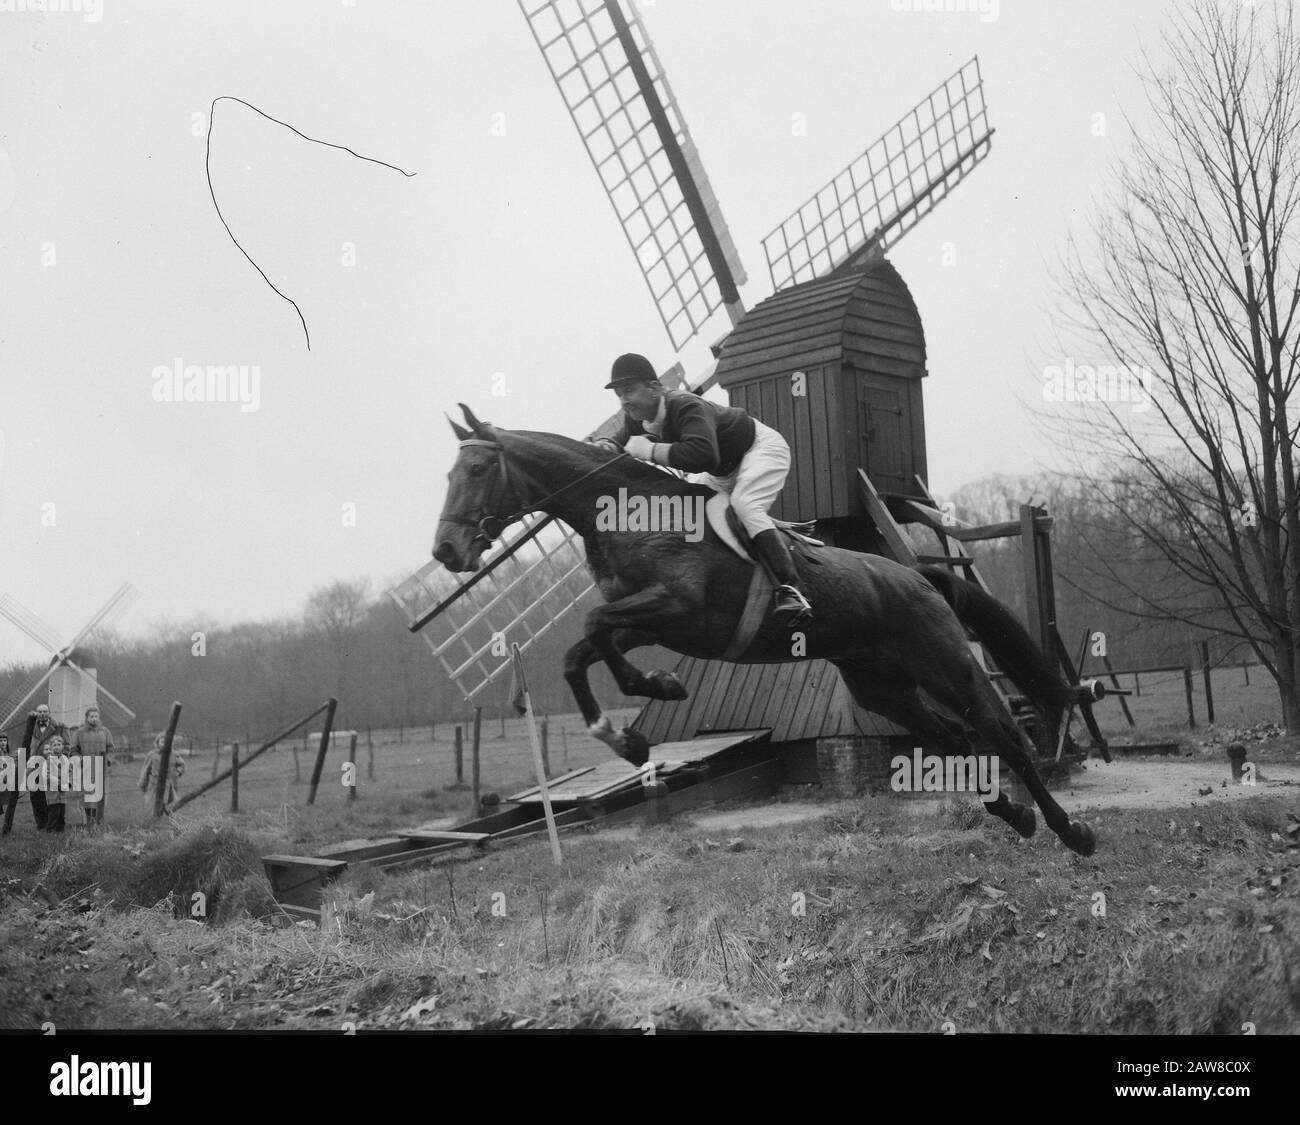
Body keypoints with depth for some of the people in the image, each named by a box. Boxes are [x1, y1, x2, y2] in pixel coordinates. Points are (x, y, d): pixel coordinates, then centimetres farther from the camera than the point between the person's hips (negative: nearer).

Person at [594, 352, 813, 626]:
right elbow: (618, 440, 2)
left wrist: (649, 450, -46)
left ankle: (789, 589, -39)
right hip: (726, 470, 10)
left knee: (744, 505, -32)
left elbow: (702, 455, -53)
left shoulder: (686, 407, -38)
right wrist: (604, 445, -24)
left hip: (762, 447, -10)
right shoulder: (637, 419, -10)